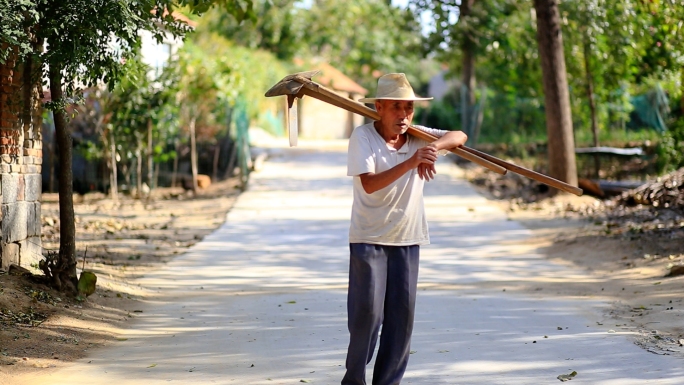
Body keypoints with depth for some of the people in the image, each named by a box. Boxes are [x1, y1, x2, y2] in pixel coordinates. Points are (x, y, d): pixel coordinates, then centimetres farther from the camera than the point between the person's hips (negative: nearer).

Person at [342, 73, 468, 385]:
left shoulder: (417, 136, 3)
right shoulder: (363, 136, -12)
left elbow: (459, 136, -4)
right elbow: (369, 184, -24)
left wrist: (435, 146, -24)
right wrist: (410, 162, -35)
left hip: (407, 238, 4)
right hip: (369, 238, -4)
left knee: (402, 314, 4)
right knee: (367, 312, -5)